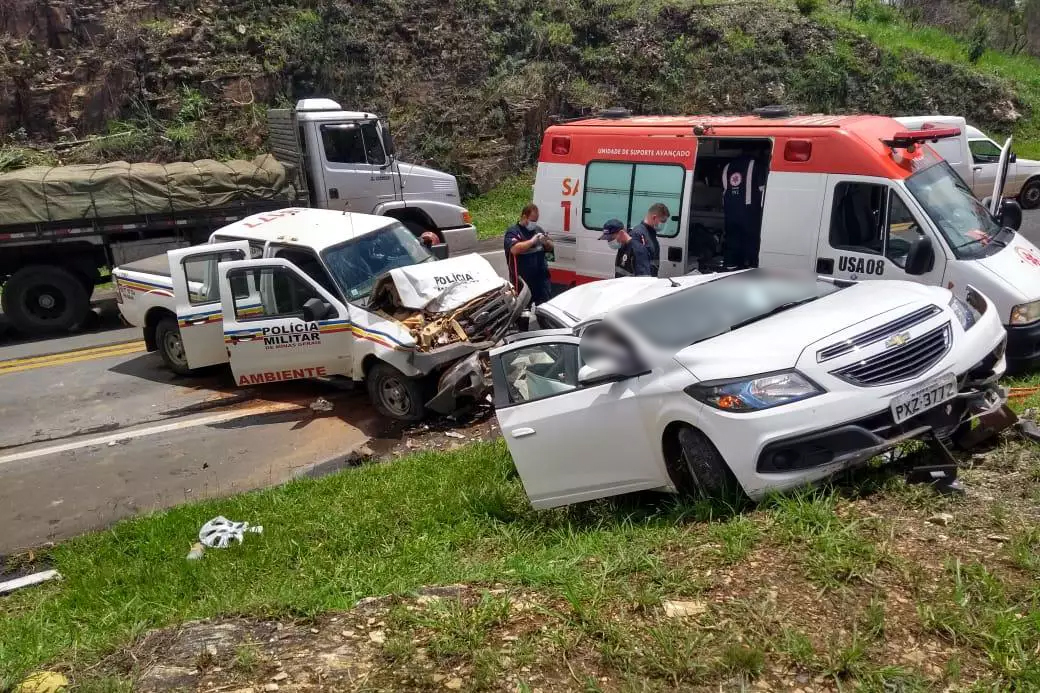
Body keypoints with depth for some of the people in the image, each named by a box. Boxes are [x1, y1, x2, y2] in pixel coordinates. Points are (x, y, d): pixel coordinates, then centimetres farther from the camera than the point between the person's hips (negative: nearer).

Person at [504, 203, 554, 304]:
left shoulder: (538, 229, 14)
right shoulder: (513, 231, -5)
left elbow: (550, 247, 19)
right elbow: (514, 249, -22)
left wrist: (546, 242, -4)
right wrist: (532, 241, -20)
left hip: (541, 276, 6)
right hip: (523, 279, -5)